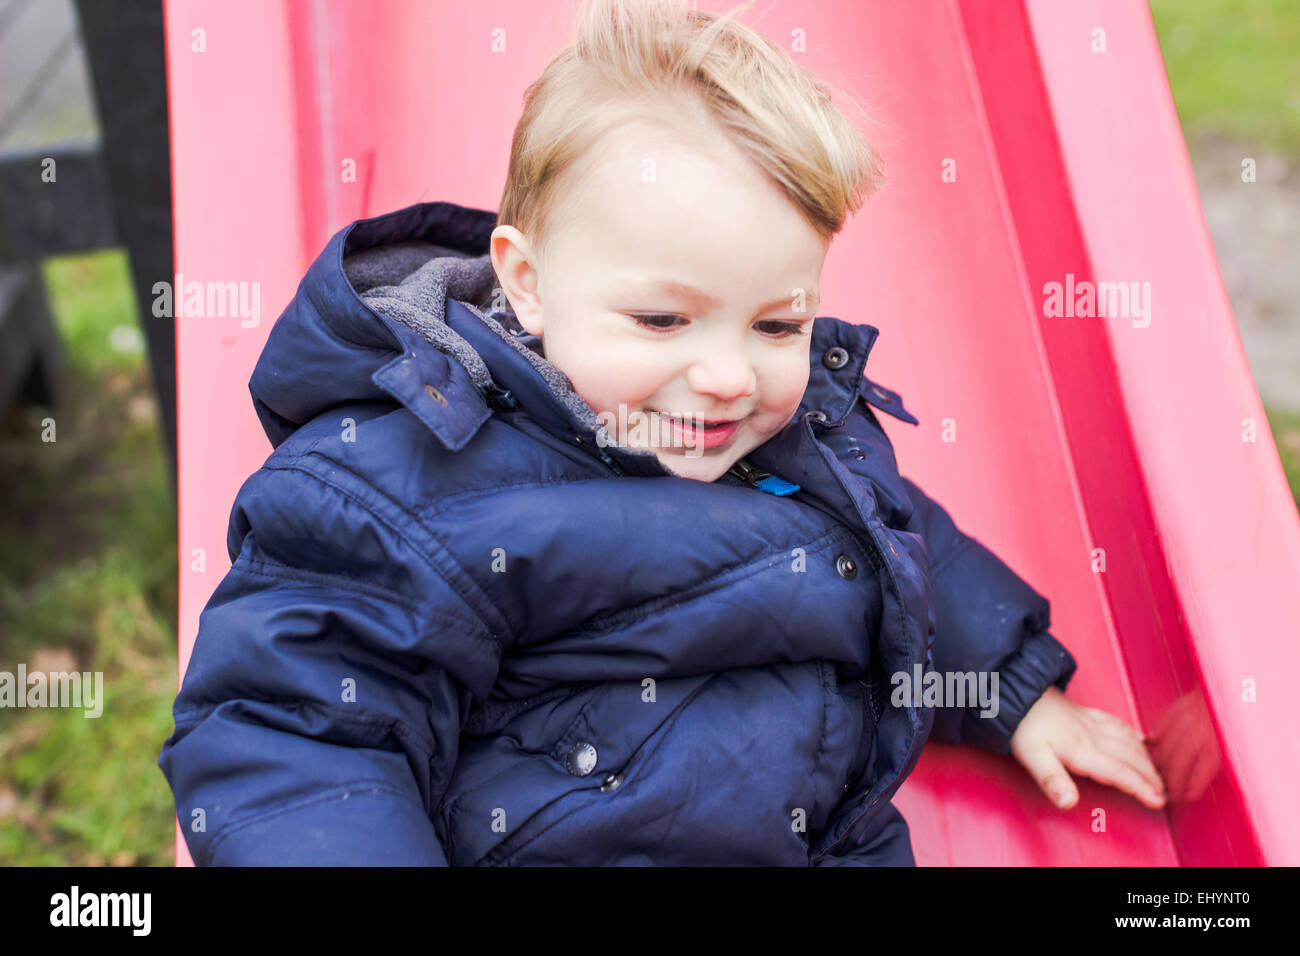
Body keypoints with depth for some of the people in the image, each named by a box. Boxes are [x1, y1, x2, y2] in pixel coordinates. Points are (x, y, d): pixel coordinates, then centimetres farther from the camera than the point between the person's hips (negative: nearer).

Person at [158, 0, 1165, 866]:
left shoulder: (811, 415, 4)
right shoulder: (410, 485, -17)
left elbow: (911, 547, 21)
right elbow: (293, 734, -17)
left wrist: (1019, 690, 22)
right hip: (566, 843, -5)